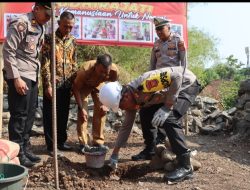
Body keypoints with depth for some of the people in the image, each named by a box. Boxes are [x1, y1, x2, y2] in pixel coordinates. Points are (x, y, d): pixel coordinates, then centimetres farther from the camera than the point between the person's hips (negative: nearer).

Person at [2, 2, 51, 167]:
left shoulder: (41, 27, 13)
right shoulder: (21, 23, -12)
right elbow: (8, 51, -15)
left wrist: (37, 75, 13)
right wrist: (16, 78, -19)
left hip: (33, 76, 8)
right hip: (20, 77, -8)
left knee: (30, 114, 12)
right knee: (19, 115, -2)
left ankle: (25, 149, 23)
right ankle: (17, 153, 8)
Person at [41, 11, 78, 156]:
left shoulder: (72, 40, 9)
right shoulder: (49, 38, -7)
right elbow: (45, 64, -10)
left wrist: (75, 83, 9)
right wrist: (48, 85, -15)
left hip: (67, 84, 5)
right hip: (53, 84, -5)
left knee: (64, 115, 13)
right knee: (50, 115, 3)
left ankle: (61, 141, 26)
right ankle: (51, 145, 14)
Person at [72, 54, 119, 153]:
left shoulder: (114, 71, -34)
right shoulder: (85, 70, -42)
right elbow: (76, 88, -26)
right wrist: (81, 108, -29)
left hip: (98, 84, 3)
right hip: (83, 85, -3)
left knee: (101, 110, -5)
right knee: (82, 113, -13)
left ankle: (98, 141, 8)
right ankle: (83, 143, -3)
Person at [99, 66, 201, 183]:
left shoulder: (144, 84, -34)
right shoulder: (131, 99, -5)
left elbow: (176, 76, -34)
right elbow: (126, 126, 5)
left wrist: (167, 107, -33)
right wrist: (115, 153, 8)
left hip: (187, 84, -8)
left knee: (168, 120, -25)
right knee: (147, 117, 8)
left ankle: (185, 166, -18)